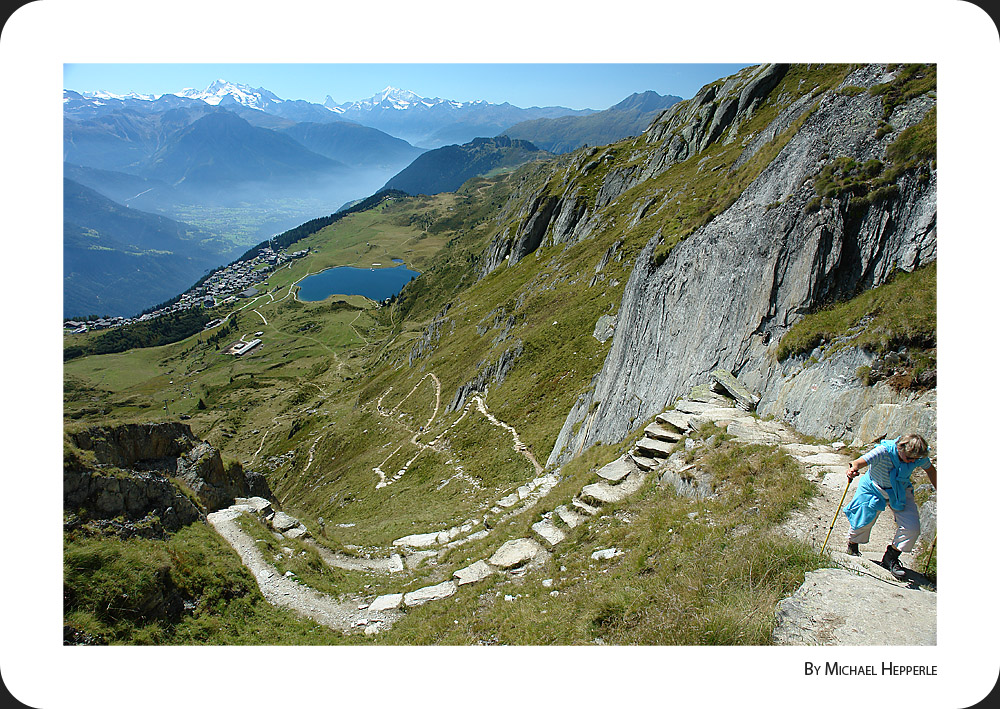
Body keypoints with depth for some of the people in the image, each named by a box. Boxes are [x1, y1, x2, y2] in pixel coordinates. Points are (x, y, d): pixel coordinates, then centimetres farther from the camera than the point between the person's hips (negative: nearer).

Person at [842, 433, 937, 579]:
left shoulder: (919, 457, -20)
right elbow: (862, 461, -50)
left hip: (901, 492, 3)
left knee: (912, 528, -11)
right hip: (874, 490, -3)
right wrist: (854, 467, -73)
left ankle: (891, 558, 13)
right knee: (863, 522, 4)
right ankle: (852, 546, 38)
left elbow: (930, 469, 3)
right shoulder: (883, 452, -35)